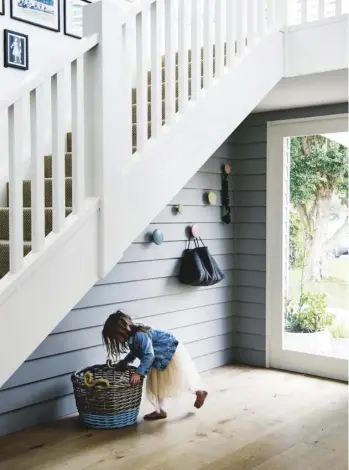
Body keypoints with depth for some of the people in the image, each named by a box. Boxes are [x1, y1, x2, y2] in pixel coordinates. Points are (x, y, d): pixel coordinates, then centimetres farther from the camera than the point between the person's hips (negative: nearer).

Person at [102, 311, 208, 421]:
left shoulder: (140, 335, -37)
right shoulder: (131, 337, -7)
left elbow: (149, 355, -38)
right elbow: (134, 353, 12)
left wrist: (138, 372, -39)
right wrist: (123, 362, 1)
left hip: (172, 352, -10)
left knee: (183, 377, 9)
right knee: (154, 385, 12)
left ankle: (199, 392, 34)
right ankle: (160, 411, 23)